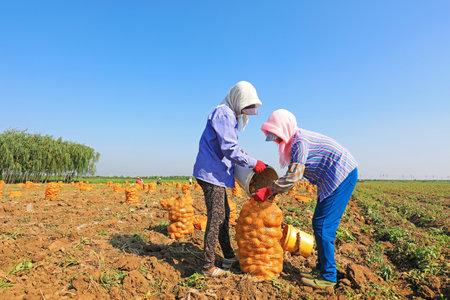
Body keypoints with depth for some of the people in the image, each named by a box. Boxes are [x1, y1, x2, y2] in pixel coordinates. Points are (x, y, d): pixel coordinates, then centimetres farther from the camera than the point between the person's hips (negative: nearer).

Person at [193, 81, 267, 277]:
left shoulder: (229, 115, 18)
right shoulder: (224, 114, -14)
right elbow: (229, 150, -21)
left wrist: (239, 153, 10)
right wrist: (253, 163, -14)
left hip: (215, 173, 11)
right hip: (211, 173, -11)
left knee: (224, 214, 16)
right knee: (216, 217, -6)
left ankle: (228, 256, 29)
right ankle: (208, 266, 4)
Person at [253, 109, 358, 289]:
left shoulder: (300, 141, -21)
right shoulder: (294, 141, 11)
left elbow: (294, 177, -27)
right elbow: (293, 174, 13)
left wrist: (268, 191, -20)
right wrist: (272, 191, 8)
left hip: (342, 175, -10)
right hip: (333, 178, 10)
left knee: (323, 225, -9)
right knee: (319, 223, 12)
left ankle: (328, 277, 2)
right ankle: (321, 268, 22)